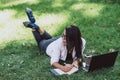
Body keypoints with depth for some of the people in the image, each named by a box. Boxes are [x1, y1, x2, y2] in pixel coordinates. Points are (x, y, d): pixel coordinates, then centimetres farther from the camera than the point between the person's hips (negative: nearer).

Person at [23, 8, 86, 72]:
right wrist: (62, 67, -63)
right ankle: (33, 27, 42)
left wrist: (76, 61, -48)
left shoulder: (82, 42, -40)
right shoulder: (60, 42, -44)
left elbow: (78, 57, -26)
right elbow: (53, 61, -44)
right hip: (49, 45, -3)